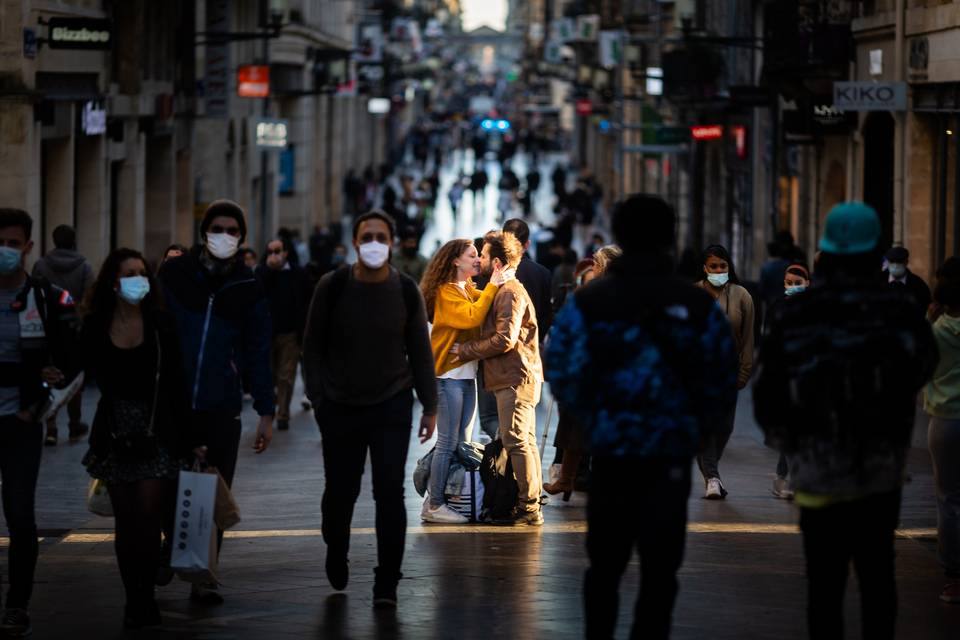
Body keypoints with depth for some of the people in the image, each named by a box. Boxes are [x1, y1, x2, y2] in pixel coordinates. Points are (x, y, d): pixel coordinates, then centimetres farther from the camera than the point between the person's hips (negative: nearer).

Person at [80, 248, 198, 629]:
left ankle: (143, 602, 2)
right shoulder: (95, 327, 0)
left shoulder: (160, 325, -3)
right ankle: (136, 601, 12)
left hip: (156, 435, -2)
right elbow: (88, 374, 10)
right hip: (115, 436, 2)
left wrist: (190, 440, -2)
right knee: (126, 522, 5)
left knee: (148, 519, -7)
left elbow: (175, 385, -1)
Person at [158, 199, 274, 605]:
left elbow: (258, 352, 8)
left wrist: (265, 412, 5)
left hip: (222, 408, 1)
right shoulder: (173, 274, 1)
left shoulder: (248, 288, 5)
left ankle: (203, 579, 6)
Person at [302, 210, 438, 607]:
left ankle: (386, 585, -2)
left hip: (391, 407, 0)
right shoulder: (332, 288, -6)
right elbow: (313, 346, 1)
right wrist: (317, 396, -5)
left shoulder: (406, 292, -2)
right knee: (339, 492, 6)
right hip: (340, 407, 0)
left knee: (390, 493, -8)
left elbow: (420, 351, 5)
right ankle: (336, 555, 37)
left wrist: (430, 406, 4)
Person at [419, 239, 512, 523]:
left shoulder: (471, 291, 16)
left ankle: (446, 499, 14)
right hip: (448, 375, -9)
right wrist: (492, 285, -20)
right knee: (448, 443, -8)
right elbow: (472, 317, -24)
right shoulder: (445, 292, -11)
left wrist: (502, 280, -4)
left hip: (467, 375, 9)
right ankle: (434, 506, -4)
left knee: (461, 442, 9)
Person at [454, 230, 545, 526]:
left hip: (515, 378, -11)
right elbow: (495, 333, 21)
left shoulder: (510, 292, -13)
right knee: (525, 441, 11)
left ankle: (529, 507, -11)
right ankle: (531, 507, 14)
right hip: (517, 377, 11)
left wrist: (466, 351, -13)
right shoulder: (504, 291, 20)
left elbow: (505, 339, -21)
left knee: (516, 441, -11)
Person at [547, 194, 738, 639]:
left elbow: (562, 376, -9)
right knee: (658, 570, 4)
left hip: (608, 453, 1)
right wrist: (695, 433, 9)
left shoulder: (587, 303, -3)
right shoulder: (698, 307, -3)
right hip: (670, 457, -1)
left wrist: (593, 421, 6)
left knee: (605, 564, 17)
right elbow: (721, 385, -5)